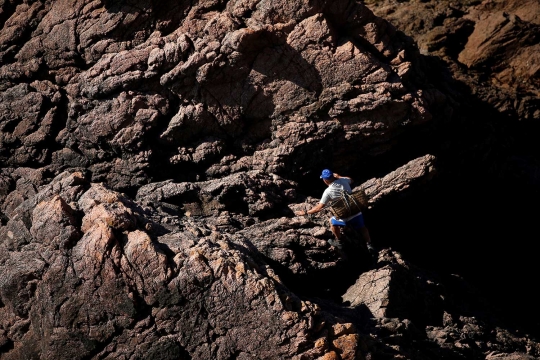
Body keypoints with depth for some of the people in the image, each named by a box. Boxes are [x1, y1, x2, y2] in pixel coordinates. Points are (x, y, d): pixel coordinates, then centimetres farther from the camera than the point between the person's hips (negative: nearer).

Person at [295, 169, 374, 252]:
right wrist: (339, 176, 29)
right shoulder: (343, 181, -6)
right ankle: (369, 245, 34)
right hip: (357, 213, 4)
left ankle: (339, 242, 39)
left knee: (332, 222, 26)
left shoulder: (328, 191, -18)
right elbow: (351, 180, 21)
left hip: (346, 218, -4)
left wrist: (305, 212, -6)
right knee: (362, 228, 28)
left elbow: (319, 207, -16)